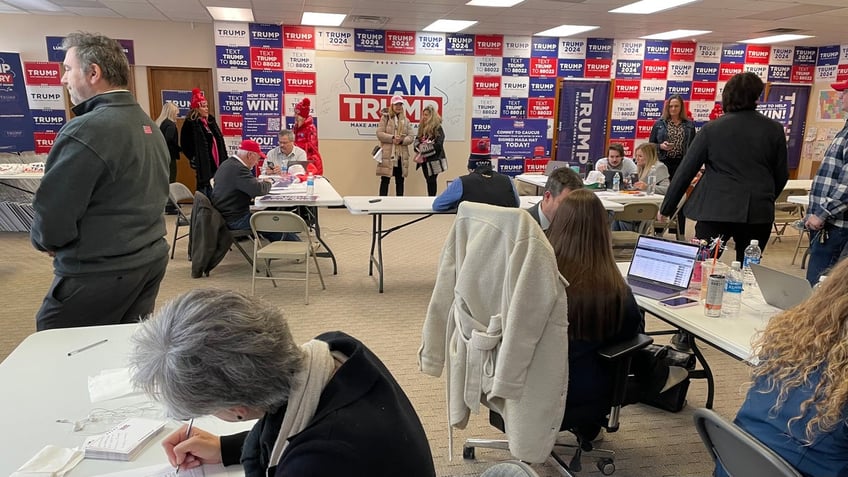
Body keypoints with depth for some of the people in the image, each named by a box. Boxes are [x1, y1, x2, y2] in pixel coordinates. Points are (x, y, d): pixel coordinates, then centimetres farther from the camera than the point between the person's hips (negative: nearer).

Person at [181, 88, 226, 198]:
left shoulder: (210, 120, 13)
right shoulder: (190, 124, -10)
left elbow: (219, 140, 18)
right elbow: (186, 145, -11)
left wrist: (223, 161, 12)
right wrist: (195, 162, -10)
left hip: (215, 163, 7)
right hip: (204, 165, -7)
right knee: (204, 192, -1)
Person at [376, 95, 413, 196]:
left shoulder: (406, 121, 12)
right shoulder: (385, 118, 2)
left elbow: (410, 138, 9)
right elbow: (379, 133, -5)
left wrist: (402, 140, -11)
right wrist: (392, 138, -16)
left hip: (401, 155, 4)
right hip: (387, 154, -4)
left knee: (400, 181, 9)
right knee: (385, 180, -1)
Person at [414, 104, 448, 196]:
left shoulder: (437, 128, -11)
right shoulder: (422, 127, 12)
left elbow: (438, 145, -19)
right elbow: (417, 139, 13)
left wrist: (424, 153, -18)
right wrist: (418, 148, -9)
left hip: (433, 160, -7)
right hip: (424, 160, 7)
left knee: (431, 181, -3)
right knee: (429, 181, 11)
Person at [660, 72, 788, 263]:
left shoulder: (711, 129, -2)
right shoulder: (774, 129, 3)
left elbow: (685, 171, -1)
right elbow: (781, 175, 11)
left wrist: (666, 208, 8)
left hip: (716, 210, -2)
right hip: (758, 212, 2)